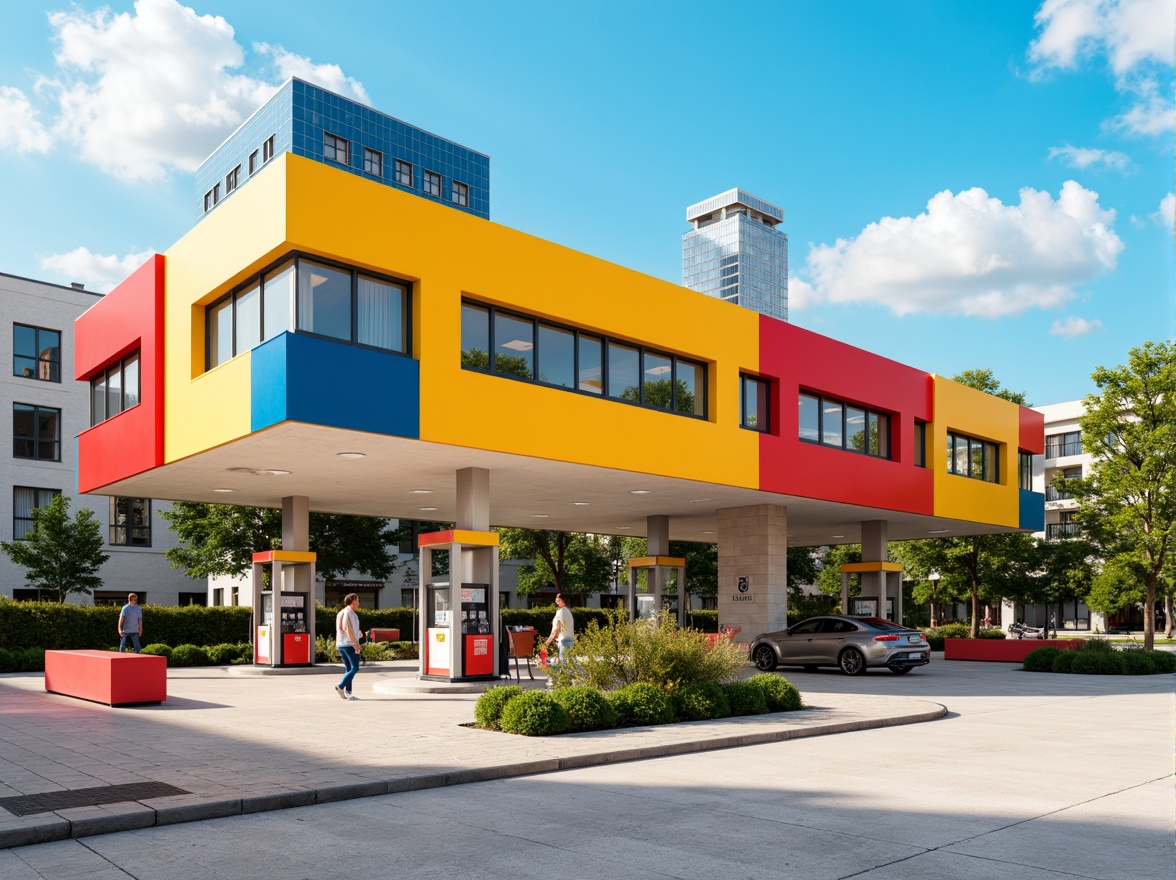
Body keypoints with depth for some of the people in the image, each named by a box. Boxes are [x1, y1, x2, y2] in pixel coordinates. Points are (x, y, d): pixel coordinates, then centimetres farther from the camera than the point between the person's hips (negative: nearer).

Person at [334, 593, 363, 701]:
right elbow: (349, 630, -18)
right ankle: (341, 686, -12)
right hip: (350, 644, -9)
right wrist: (356, 644, -17)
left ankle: (348, 693, 4)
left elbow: (340, 629, 16)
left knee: (348, 668, 9)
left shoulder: (340, 613, 16)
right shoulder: (350, 612, -12)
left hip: (341, 644, 9)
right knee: (355, 668, -5)